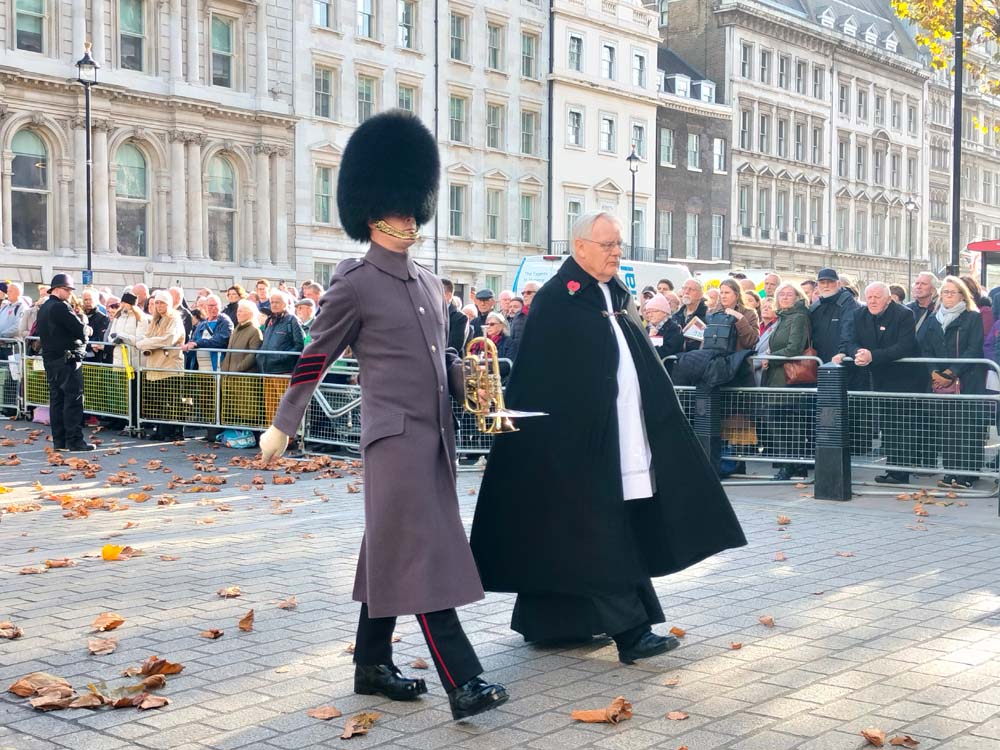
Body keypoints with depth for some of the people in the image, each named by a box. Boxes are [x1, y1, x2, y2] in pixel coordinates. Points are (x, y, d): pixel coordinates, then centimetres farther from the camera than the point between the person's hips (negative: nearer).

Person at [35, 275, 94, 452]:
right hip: (67, 360, -9)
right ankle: (74, 440, -8)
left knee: (56, 400, 9)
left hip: (50, 359, 9)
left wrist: (82, 330, 7)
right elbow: (81, 331, -18)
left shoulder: (44, 308, 15)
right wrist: (83, 321, 4)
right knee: (74, 400, -7)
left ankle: (59, 441, 10)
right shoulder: (61, 307, -15)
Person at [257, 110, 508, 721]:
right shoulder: (353, 284, -7)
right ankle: (464, 681, -11)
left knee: (391, 555, 14)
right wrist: (283, 427, 2)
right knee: (422, 556, -10)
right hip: (396, 438, -7)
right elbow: (316, 359, -2)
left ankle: (373, 664, 25)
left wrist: (465, 378, 2)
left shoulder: (428, 282, 14)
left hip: (436, 436, 8)